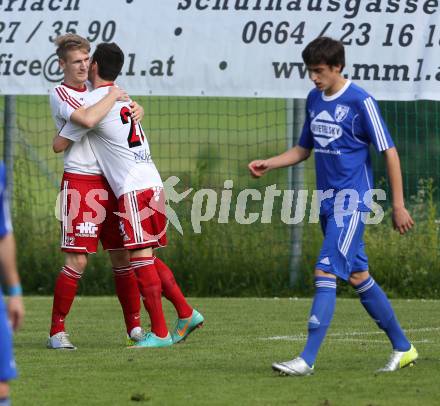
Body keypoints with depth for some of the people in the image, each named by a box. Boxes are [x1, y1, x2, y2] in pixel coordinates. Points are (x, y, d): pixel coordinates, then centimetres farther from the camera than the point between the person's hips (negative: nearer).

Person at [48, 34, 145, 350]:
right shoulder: (60, 94, -6)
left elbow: (127, 107, 30)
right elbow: (87, 119, -25)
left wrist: (136, 109, 7)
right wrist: (112, 97, -12)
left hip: (110, 182, 7)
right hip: (79, 182, -7)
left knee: (122, 256, 6)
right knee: (77, 260, -10)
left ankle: (134, 326, 13)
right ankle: (57, 331, -3)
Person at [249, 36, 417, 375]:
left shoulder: (360, 102, -11)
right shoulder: (314, 100, 11)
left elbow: (389, 152, -9)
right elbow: (304, 149, 22)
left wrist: (399, 205, -10)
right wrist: (268, 164, 6)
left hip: (352, 200, -8)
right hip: (328, 201, 8)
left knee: (325, 273, -16)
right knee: (358, 277, 12)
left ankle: (308, 359, -19)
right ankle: (403, 348, 23)